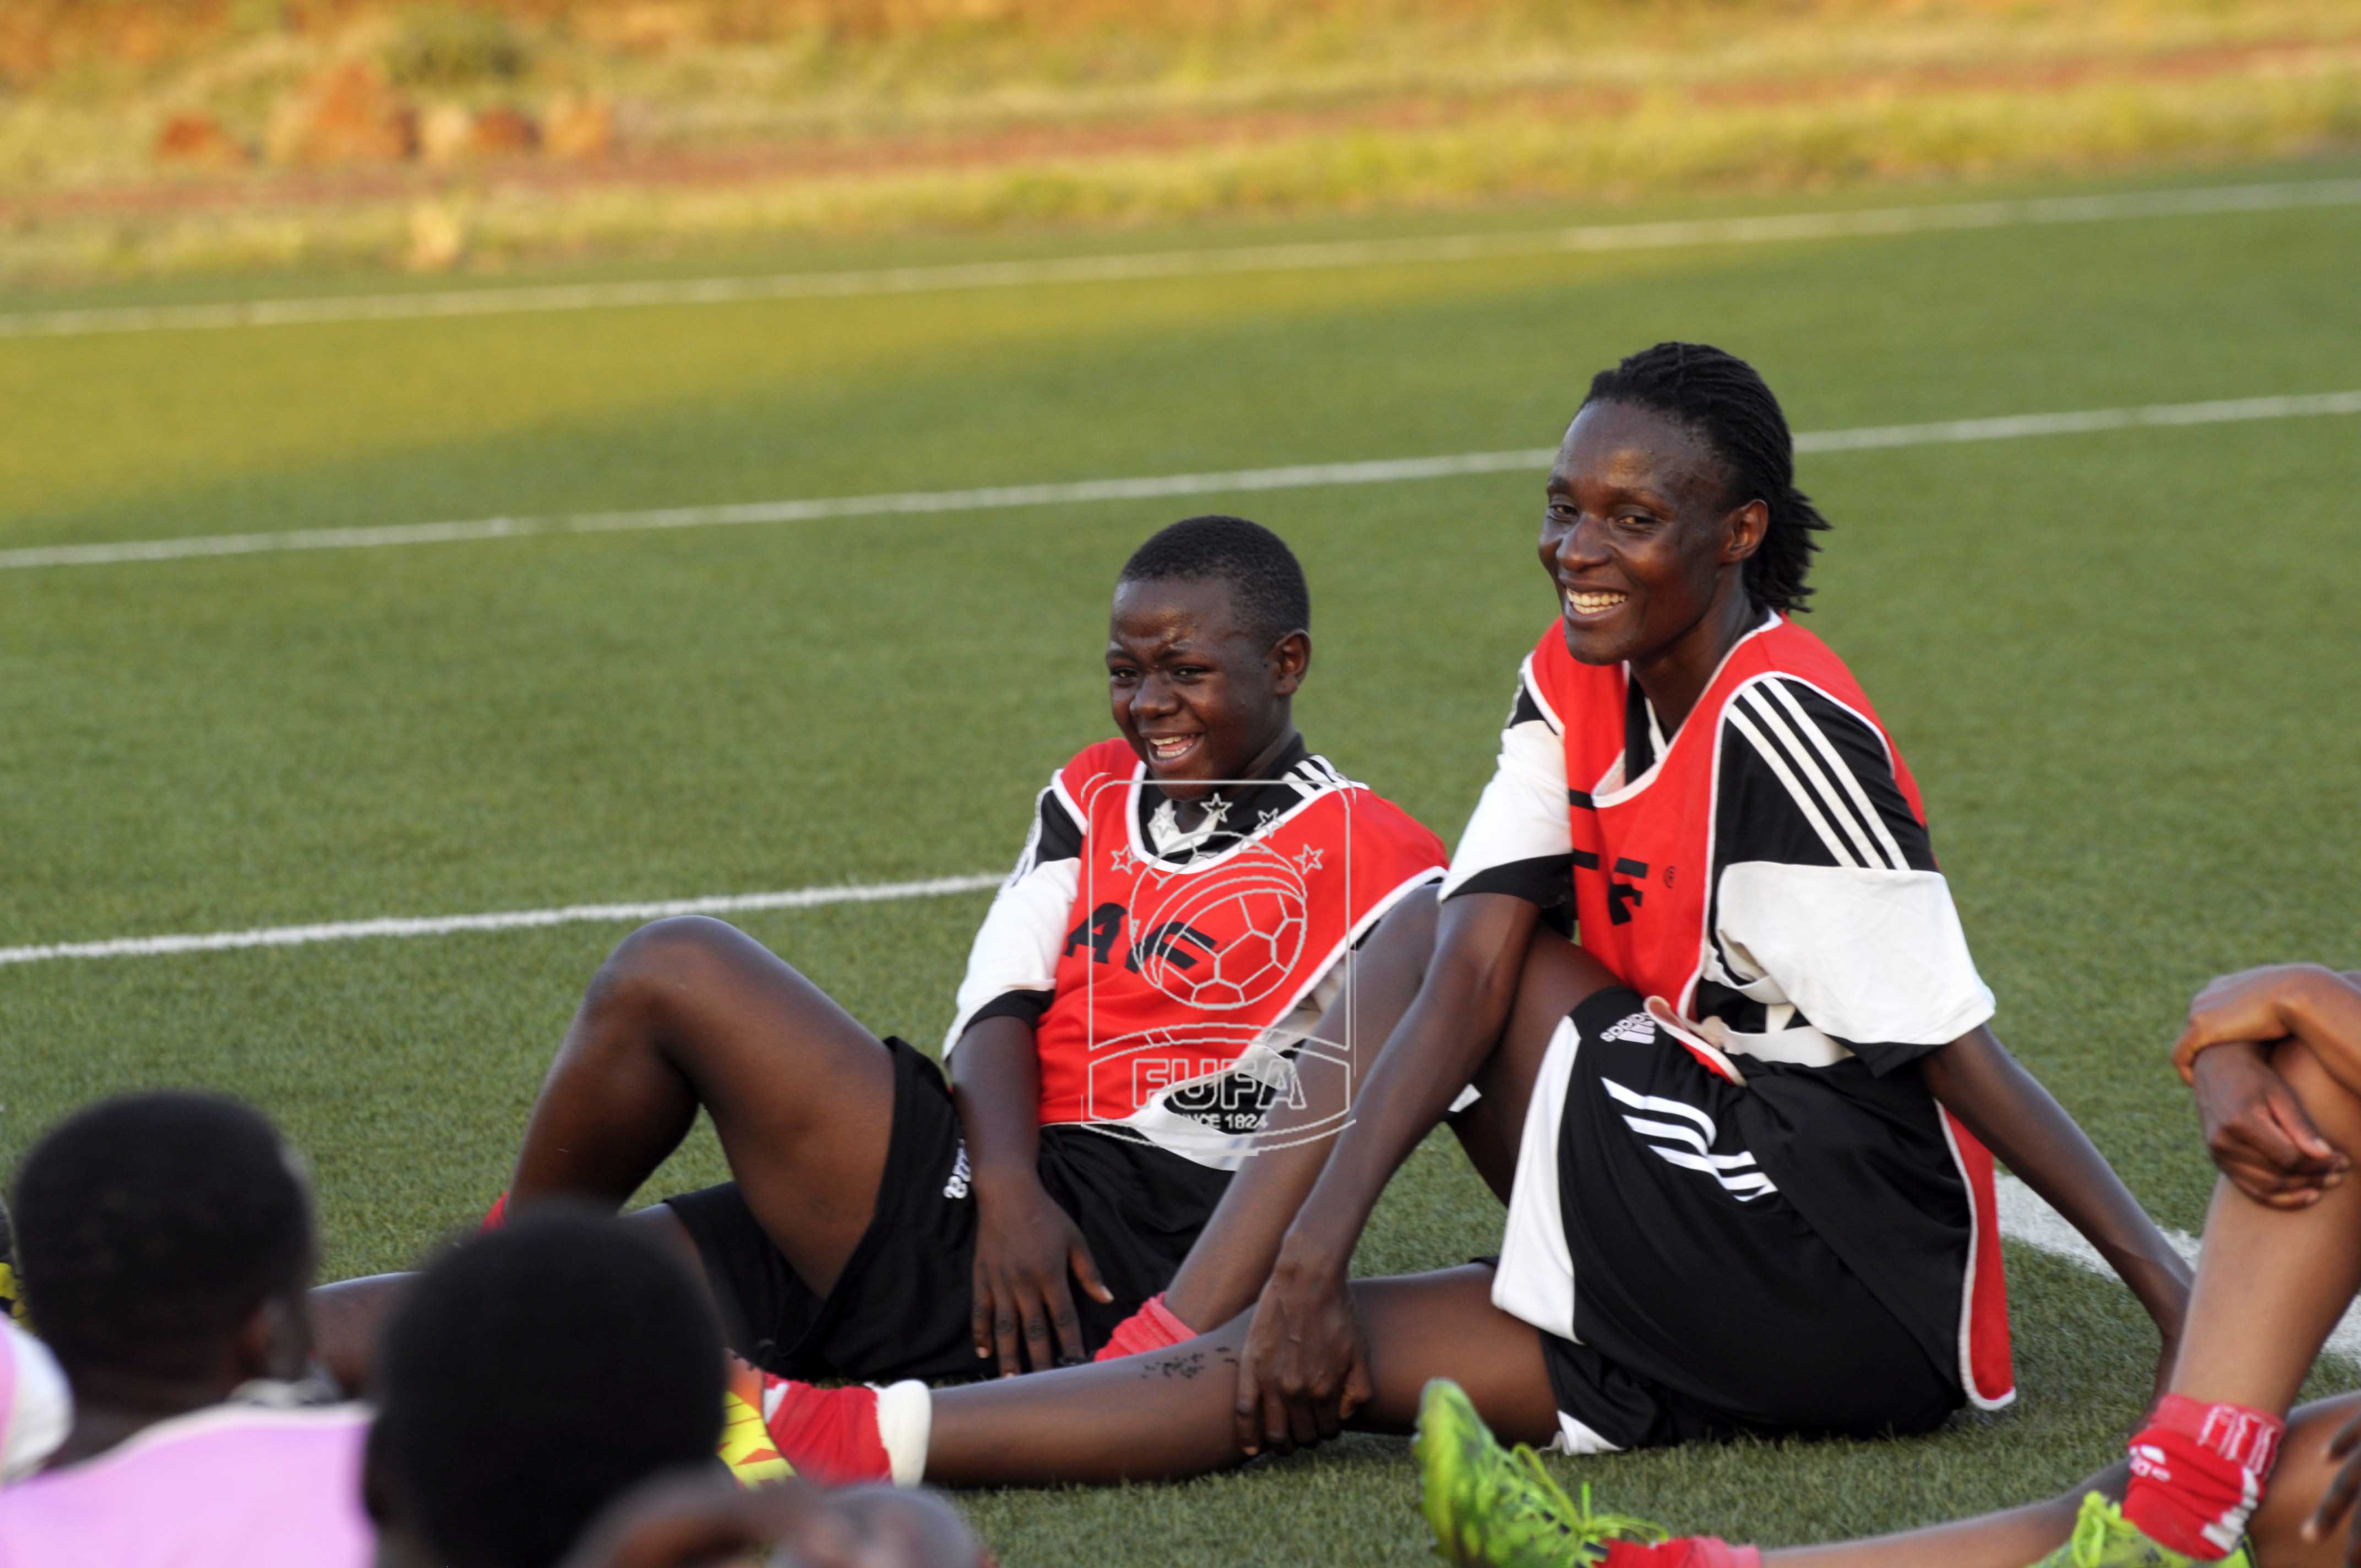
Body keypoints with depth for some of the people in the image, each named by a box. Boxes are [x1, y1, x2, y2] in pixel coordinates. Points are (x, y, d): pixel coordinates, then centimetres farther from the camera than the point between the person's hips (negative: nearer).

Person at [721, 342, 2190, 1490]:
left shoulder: (1780, 725, -18)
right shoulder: (1579, 680, 5)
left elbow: (1951, 1036, -17)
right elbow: (1461, 979, -3)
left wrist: (2166, 1274, -19)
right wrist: (1321, 1239, -14)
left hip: (1880, 1309, -8)